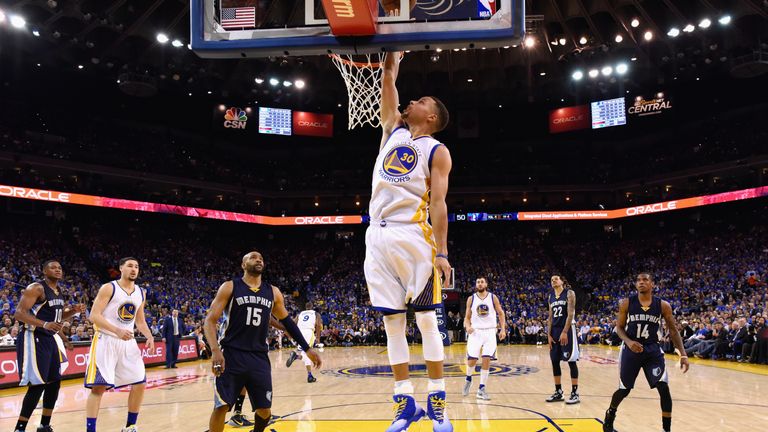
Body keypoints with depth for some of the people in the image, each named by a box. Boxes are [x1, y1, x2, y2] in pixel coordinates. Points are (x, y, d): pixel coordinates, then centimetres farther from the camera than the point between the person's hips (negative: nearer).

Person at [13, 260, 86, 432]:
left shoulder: (58, 290, 13)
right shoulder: (36, 288, -14)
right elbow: (19, 314, -22)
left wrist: (74, 311, 5)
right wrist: (44, 324, -34)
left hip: (49, 339, 9)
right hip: (34, 339, -9)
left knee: (54, 383, 11)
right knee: (37, 385, -12)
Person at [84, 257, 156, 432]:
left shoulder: (141, 293, 9)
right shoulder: (108, 288, -9)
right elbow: (94, 316, -16)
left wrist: (149, 337, 0)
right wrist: (117, 330, -28)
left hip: (128, 342, 6)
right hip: (106, 341, -6)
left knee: (140, 383, 5)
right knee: (99, 386, -12)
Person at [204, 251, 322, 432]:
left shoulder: (273, 292, 9)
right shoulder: (229, 287, -3)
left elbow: (287, 321, 18)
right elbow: (209, 320, -7)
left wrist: (307, 349, 14)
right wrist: (215, 350, -22)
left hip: (259, 358, 4)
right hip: (231, 355, -3)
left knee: (264, 410, 6)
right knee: (221, 407, -7)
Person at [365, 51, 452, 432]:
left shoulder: (437, 151, 5)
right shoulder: (393, 129, 19)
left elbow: (438, 202, -4)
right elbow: (387, 84, 17)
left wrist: (442, 252, -11)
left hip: (413, 236, -5)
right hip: (378, 235, 5)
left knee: (426, 318, -1)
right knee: (392, 321, 5)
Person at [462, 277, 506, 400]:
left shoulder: (493, 297, 2)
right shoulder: (471, 299, 4)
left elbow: (501, 314, 8)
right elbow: (467, 317, 8)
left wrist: (503, 329, -1)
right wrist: (467, 326, -12)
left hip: (490, 332, 0)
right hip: (475, 332, 0)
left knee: (486, 360, -7)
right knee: (472, 360, -5)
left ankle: (481, 389, 2)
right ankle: (468, 379, 26)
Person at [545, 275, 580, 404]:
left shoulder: (569, 293, -5)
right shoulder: (551, 296, 14)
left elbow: (570, 314, -13)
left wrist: (565, 332, -19)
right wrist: (549, 334, 6)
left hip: (567, 330, -7)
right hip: (555, 330, 7)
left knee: (571, 361, -4)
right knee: (554, 361, 7)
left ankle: (575, 393, 1)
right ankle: (558, 392, 15)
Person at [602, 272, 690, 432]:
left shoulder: (663, 305, -4)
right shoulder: (626, 303, -7)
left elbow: (673, 330, 1)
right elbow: (619, 327, -1)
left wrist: (683, 354, -7)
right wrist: (628, 341, -21)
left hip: (653, 350, 1)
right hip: (631, 350, -1)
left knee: (664, 388, -12)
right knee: (623, 390, 8)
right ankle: (610, 415, 37)